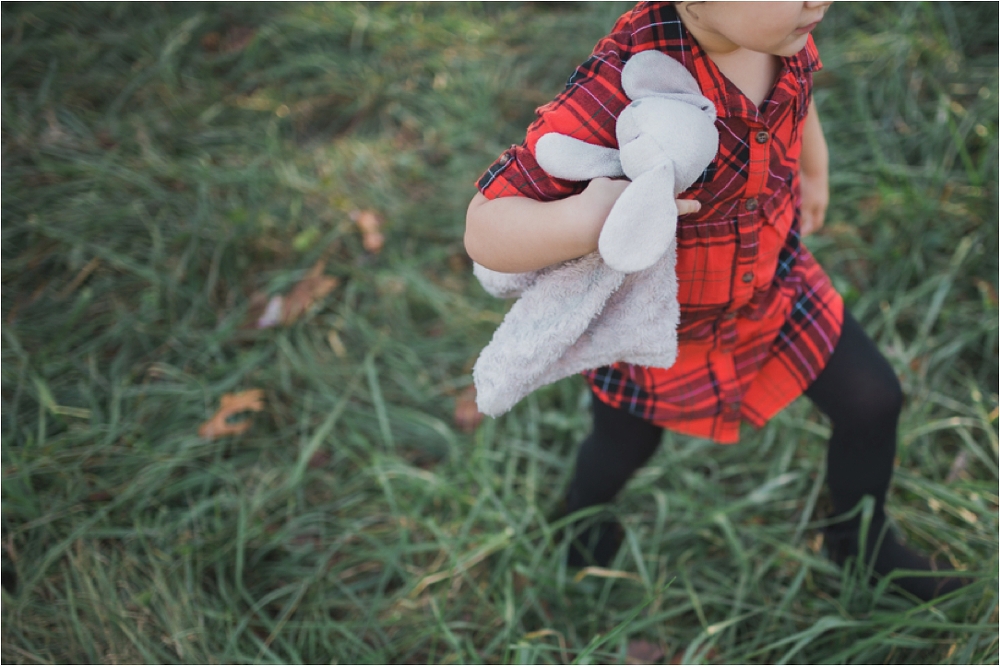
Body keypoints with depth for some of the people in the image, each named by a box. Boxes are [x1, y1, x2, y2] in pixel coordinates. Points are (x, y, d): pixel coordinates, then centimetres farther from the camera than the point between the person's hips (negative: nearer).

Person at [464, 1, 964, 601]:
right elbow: (487, 231, -40)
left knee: (874, 402, 12)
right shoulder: (622, 85, -42)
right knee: (623, 451, 23)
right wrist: (587, 220, -59)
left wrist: (814, 171, 22)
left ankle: (862, 541, 44)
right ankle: (585, 513, 62)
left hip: (773, 277, 5)